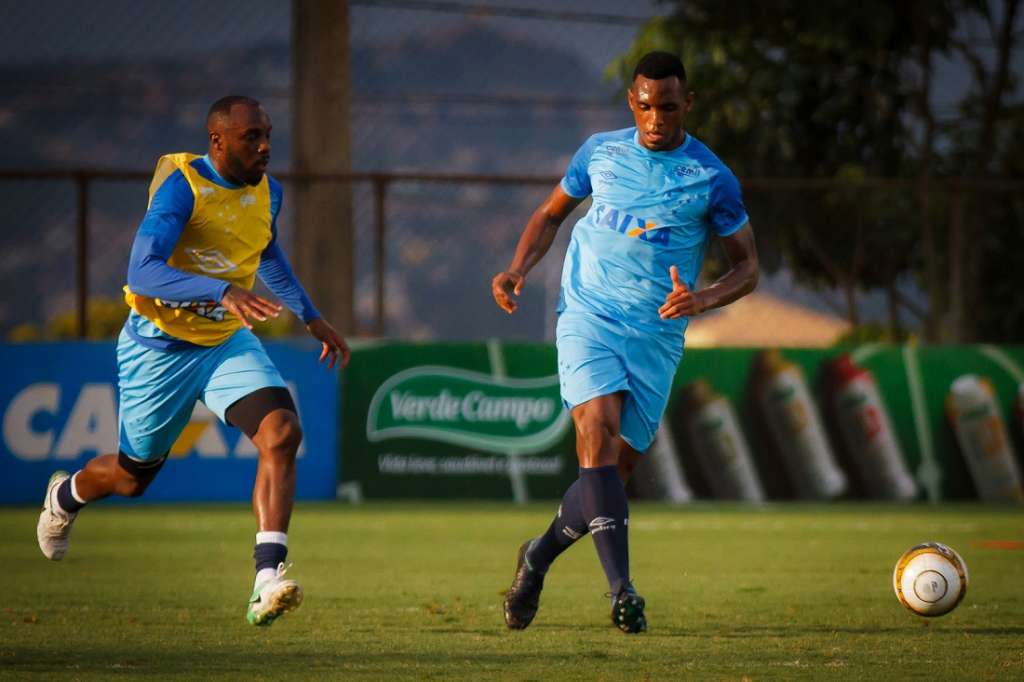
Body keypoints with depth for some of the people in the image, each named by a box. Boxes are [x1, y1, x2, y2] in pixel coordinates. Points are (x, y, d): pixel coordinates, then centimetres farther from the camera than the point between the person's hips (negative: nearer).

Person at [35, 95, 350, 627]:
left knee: (281, 432, -23)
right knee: (133, 475, 12)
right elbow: (142, 271, -37)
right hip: (159, 347, -4)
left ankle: (267, 582, -30)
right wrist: (224, 291, -48)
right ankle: (65, 496, 50)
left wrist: (310, 316, 21)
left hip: (228, 342, 5)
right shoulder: (182, 187, -24)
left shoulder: (267, 191, -2)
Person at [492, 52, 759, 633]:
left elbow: (747, 268, 3)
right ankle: (622, 589, -30)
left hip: (657, 334, 0)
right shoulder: (601, 151, 5)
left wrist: (702, 300, -17)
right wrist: (519, 269, 2)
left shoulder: (712, 178, -2)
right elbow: (552, 214, 20)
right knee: (598, 430, -23)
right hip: (588, 314, 0)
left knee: (615, 469, 3)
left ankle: (538, 557, 31)